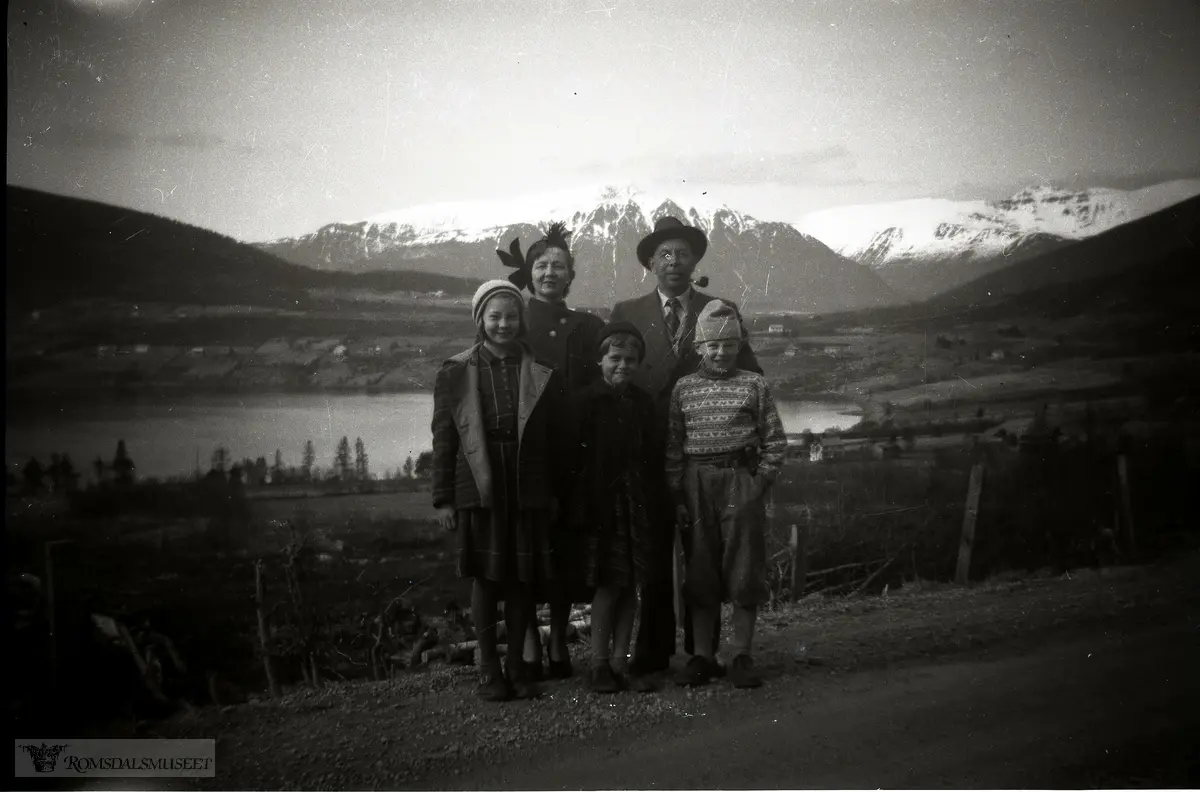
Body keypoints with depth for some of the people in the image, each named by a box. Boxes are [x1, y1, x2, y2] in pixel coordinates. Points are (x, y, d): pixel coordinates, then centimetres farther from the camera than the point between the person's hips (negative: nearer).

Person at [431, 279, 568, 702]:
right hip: (477, 489, -1)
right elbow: (443, 439, 3)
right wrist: (443, 498, -1)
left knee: (522, 579, 5)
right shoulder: (456, 373, 4)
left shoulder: (542, 376, 8)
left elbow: (557, 440, 10)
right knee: (485, 578, 2)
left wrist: (555, 492, 5)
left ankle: (516, 666, 17)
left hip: (529, 492, 2)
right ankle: (489, 670, 13)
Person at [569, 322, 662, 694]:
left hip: (638, 505, 5)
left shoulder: (643, 403, 11)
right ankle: (599, 664, 9)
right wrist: (583, 507, -13)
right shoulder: (585, 401, -5)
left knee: (631, 584, 7)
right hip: (602, 504, -5)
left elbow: (652, 455, 13)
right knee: (609, 585, -3)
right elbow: (575, 457, -8)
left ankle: (620, 662, 16)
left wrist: (656, 501, 6)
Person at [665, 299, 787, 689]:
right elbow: (673, 447, 8)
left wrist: (759, 483, -5)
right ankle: (703, 656, 14)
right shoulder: (684, 387, 8)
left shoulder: (754, 384, 4)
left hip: (742, 481, -1)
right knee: (699, 573, 5)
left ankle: (742, 656, 11)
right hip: (696, 483, 2)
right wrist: (677, 495, 2)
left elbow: (775, 442, 5)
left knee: (744, 570, 1)